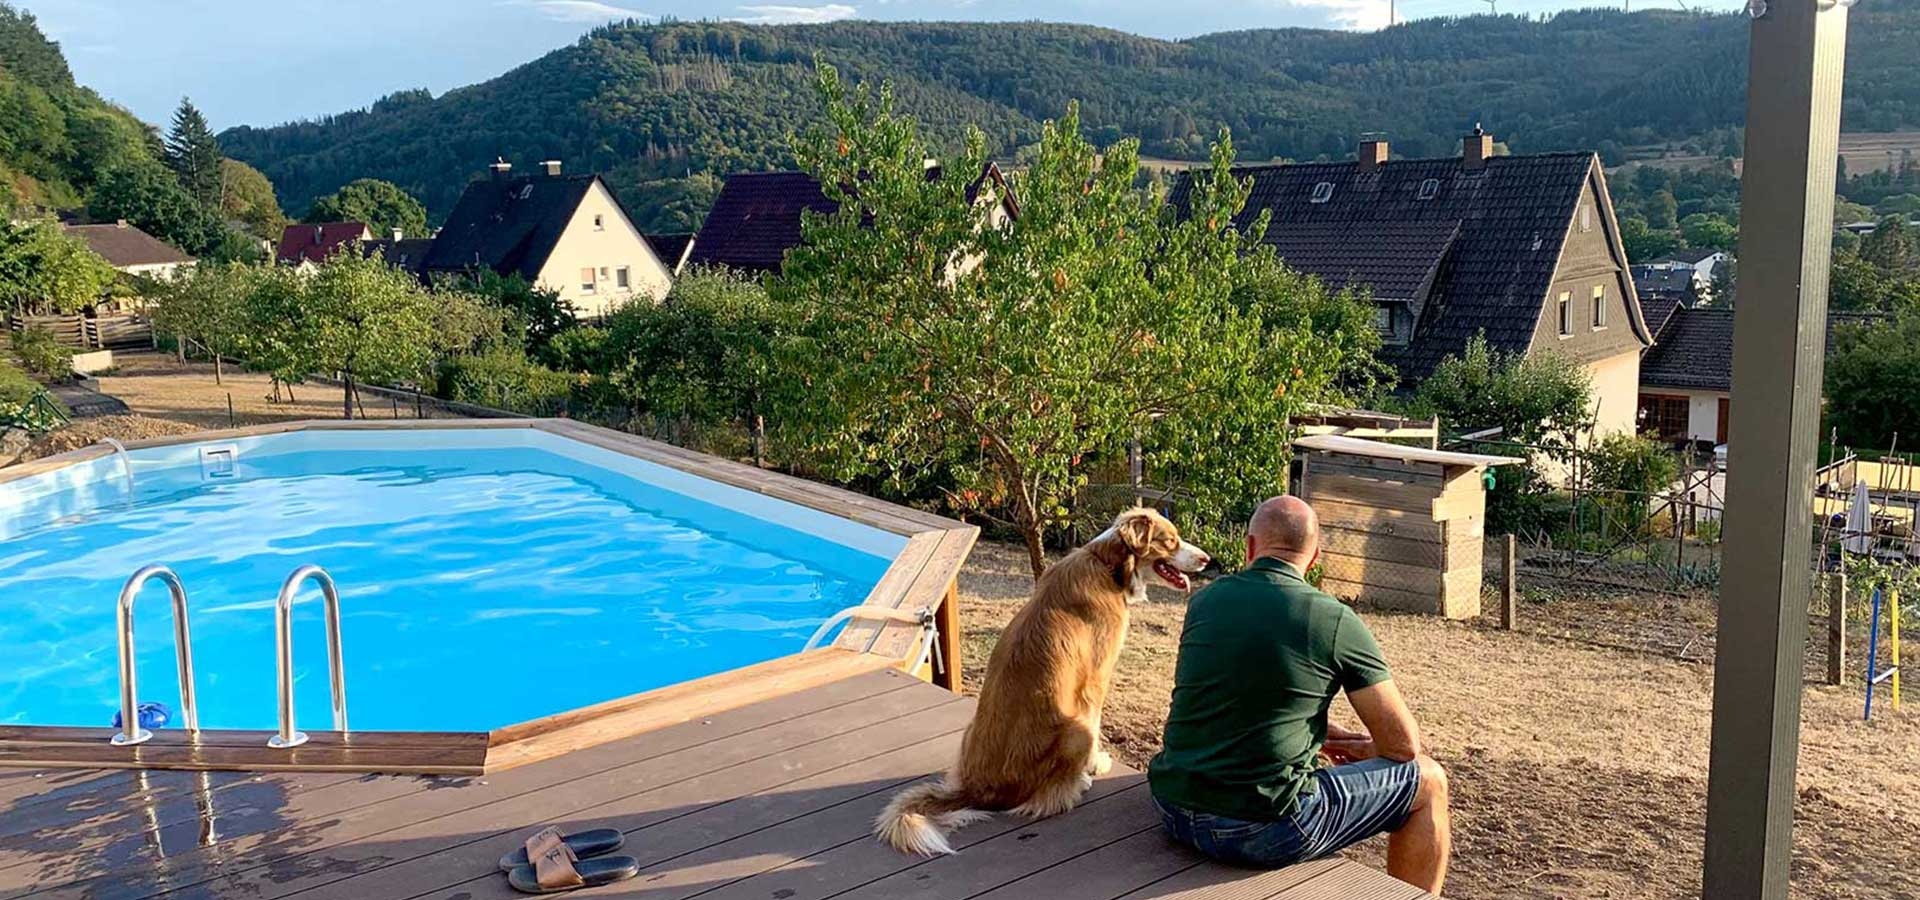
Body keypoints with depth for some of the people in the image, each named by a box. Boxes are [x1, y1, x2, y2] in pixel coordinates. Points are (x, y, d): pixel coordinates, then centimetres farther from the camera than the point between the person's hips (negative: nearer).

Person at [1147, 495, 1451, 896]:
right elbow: (1403, 743, -1)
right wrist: (1366, 751, 21)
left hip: (1174, 813, 6)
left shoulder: (1204, 602, 7)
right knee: (1428, 781, 14)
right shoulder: (1336, 621, -7)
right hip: (1263, 832, -6)